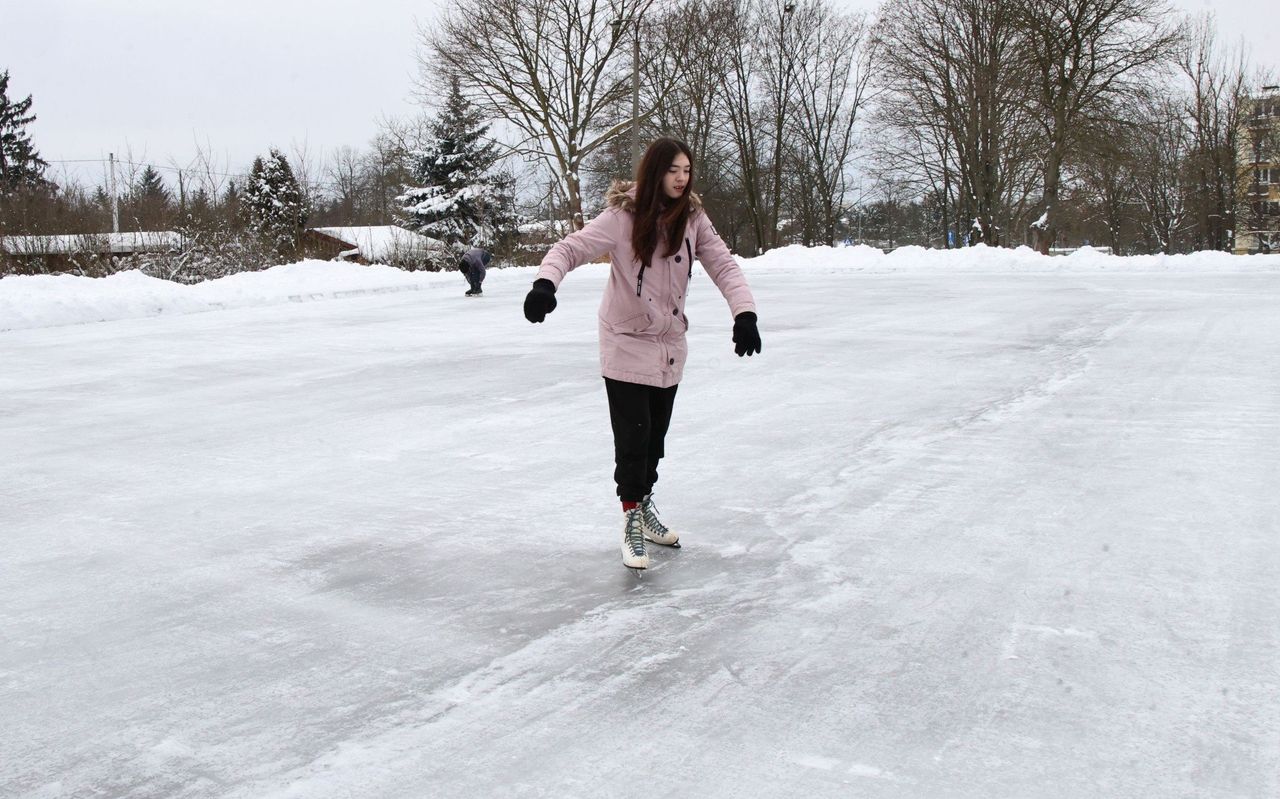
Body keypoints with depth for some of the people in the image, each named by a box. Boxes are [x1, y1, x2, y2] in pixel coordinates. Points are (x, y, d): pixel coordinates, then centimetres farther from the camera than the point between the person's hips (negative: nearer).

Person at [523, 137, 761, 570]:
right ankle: (632, 518, 15)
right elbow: (572, 247, -18)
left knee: (655, 434, 16)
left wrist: (744, 311, -22)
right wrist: (545, 282, -37)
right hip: (626, 344, -4)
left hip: (670, 344, 5)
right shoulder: (623, 216, -16)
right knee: (632, 436, -4)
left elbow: (722, 263, -7)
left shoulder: (692, 217, -4)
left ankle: (644, 506, 37)